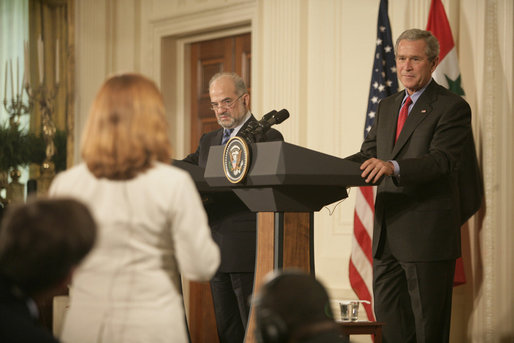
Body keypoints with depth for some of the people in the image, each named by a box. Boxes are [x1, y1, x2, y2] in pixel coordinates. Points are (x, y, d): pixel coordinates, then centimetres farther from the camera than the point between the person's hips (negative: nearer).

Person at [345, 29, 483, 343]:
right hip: (388, 235, 7)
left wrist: (393, 167, -36)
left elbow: (442, 160, -20)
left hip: (428, 234, -7)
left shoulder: (452, 108, -7)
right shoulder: (388, 107, 17)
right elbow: (369, 153, 14)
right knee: (389, 317, 10)